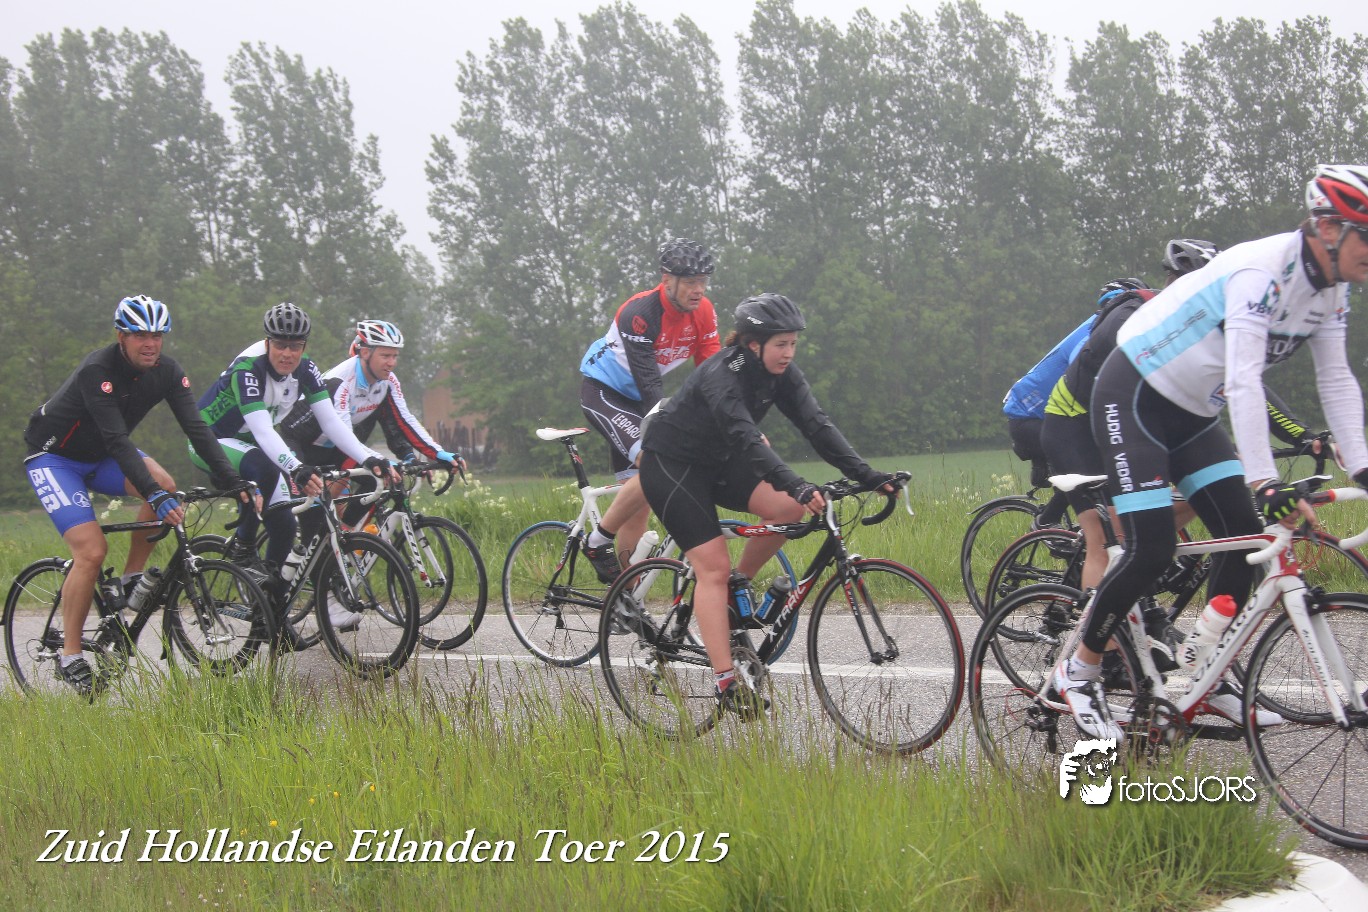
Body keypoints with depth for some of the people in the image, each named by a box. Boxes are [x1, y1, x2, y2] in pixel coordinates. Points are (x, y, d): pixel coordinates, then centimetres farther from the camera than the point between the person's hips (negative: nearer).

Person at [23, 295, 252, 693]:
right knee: (92, 551, -20)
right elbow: (117, 441, -38)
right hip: (53, 457, -6)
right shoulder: (97, 370, -30)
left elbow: (196, 428, -16)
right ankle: (69, 657, -9)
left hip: (99, 457, 6)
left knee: (164, 484, -23)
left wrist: (235, 483, -28)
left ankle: (132, 580, -6)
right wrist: (155, 497, -46)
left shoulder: (166, 372, -12)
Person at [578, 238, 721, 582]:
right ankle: (597, 541, -12)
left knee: (641, 496, 3)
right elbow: (648, 383, -31)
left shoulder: (703, 312, -9)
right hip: (602, 391, -7)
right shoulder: (639, 312, -28)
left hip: (635, 399, 7)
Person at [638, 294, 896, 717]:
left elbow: (815, 424, -15)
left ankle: (739, 586, 6)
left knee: (787, 508, -15)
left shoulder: (781, 374, -8)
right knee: (714, 567, -16)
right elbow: (748, 440, -43)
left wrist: (866, 475, -27)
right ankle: (726, 682, -18)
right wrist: (796, 485, -56)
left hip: (716, 460, 7)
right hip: (670, 464, -7)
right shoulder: (720, 377, -31)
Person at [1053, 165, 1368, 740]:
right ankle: (1078, 673, 2)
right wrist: (1265, 483, -43)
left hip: (1192, 413, 9)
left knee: (1243, 531, -2)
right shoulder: (1260, 271, -30)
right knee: (1152, 549, -16)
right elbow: (1244, 381, -37)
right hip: (1132, 398, -9)